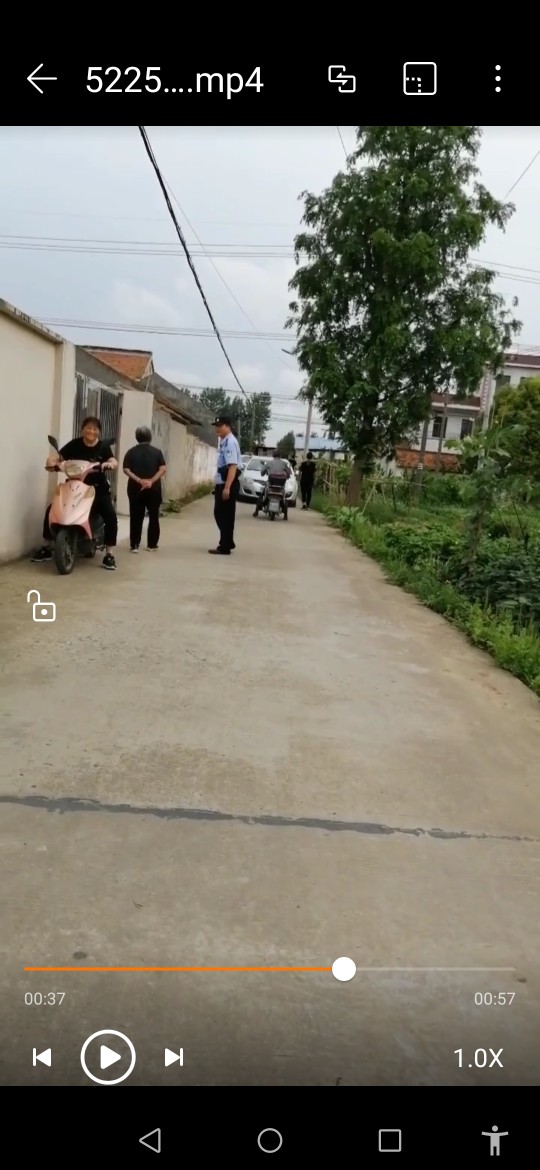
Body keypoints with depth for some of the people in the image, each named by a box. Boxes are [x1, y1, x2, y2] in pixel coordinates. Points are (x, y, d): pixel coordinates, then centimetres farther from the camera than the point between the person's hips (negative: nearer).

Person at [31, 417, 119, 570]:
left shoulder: (103, 447, 0)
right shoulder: (74, 444, 0)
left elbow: (114, 462, -15)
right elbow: (56, 456, -6)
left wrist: (109, 464, -38)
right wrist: (53, 463, -29)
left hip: (98, 488, -1)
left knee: (110, 516, -23)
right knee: (51, 510, -12)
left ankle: (109, 555, -14)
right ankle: (46, 548, 4)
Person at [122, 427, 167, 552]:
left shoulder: (131, 452, 4)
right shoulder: (157, 451, 3)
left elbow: (126, 469, -7)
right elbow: (163, 469, -9)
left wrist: (139, 480, -12)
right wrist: (151, 481, -14)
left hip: (136, 488, 1)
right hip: (153, 488, 0)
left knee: (136, 517, 4)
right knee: (153, 517, 10)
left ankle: (134, 545, 3)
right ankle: (152, 545, 12)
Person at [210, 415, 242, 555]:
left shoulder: (230, 442, -17)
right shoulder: (223, 442, 13)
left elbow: (233, 466, -25)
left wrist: (227, 487, -30)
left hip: (228, 485, -10)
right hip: (221, 484, 10)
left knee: (226, 516, -1)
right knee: (220, 515, 16)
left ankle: (224, 547, 8)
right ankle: (227, 543, 28)